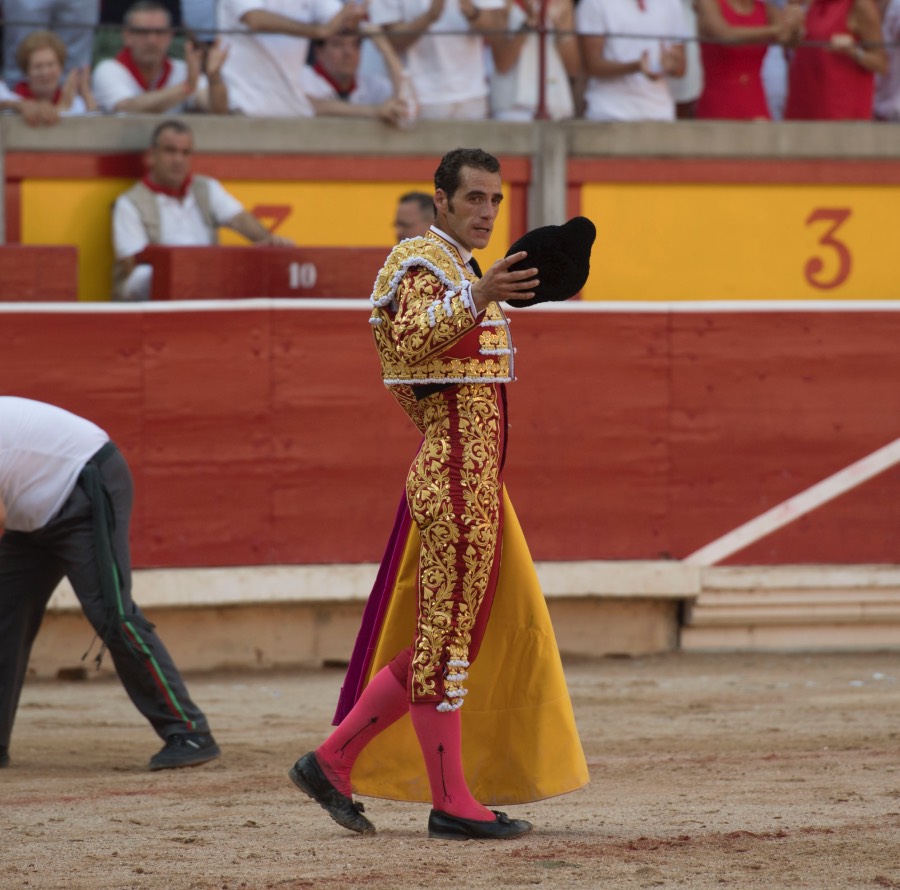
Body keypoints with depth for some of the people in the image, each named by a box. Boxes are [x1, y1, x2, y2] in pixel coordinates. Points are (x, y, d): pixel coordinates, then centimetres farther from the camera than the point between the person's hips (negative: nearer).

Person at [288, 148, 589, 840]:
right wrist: (479, 297, -43)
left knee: (444, 634, 12)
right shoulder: (423, 264, -10)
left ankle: (334, 761, 13)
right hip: (455, 477, -10)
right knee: (448, 634, -6)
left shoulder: (456, 267, 21)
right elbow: (410, 341, -31)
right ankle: (453, 803, -2)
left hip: (470, 479, 10)